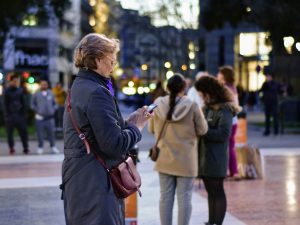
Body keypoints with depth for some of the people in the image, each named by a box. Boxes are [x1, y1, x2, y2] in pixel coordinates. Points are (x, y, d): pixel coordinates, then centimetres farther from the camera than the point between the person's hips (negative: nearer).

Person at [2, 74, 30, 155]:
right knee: (10, 133, 2)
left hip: (20, 115, 2)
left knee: (23, 132, 0)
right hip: (10, 115, -2)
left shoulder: (20, 90, 6)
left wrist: (23, 113, 1)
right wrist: (7, 115, -12)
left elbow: (23, 103, 9)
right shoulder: (7, 91, -2)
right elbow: (5, 105, -4)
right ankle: (11, 148, 9)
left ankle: (26, 148, 5)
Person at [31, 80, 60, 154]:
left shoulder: (51, 93, 10)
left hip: (50, 117, 2)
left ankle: (53, 147, 12)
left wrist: (53, 110, 3)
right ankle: (40, 147, 11)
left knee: (51, 133, 2)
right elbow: (32, 105, 9)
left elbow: (54, 103, 18)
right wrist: (37, 111, -2)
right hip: (40, 117, -2)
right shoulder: (36, 94, 3)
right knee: (40, 133, 1)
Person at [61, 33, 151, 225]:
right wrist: (136, 127, -5)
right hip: (95, 186, -10)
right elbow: (114, 144, -21)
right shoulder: (96, 92, -17)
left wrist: (129, 121, 9)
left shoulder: (78, 87, 14)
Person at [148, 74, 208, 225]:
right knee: (184, 197, 4)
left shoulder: (158, 105, -6)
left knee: (165, 196, 11)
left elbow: (151, 129, 6)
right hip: (186, 160, -2)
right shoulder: (192, 106, -13)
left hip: (165, 159, 3)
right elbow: (202, 130, -5)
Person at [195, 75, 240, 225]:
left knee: (217, 191, 0)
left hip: (216, 158, -8)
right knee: (211, 191, 14)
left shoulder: (225, 110, -11)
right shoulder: (207, 108, 13)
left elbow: (223, 134, -19)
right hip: (203, 155, 8)